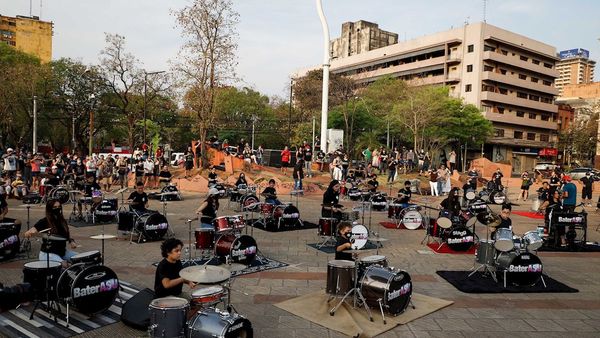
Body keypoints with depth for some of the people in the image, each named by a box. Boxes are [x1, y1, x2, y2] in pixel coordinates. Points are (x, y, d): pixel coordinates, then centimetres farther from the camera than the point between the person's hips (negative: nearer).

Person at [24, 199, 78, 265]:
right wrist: (30, 233, -43)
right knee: (64, 265, -30)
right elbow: (27, 234, -19)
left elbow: (68, 234, 18)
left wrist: (71, 241, -3)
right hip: (48, 253, -6)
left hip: (62, 251, 6)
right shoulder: (44, 222, -11)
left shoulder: (62, 221, 6)